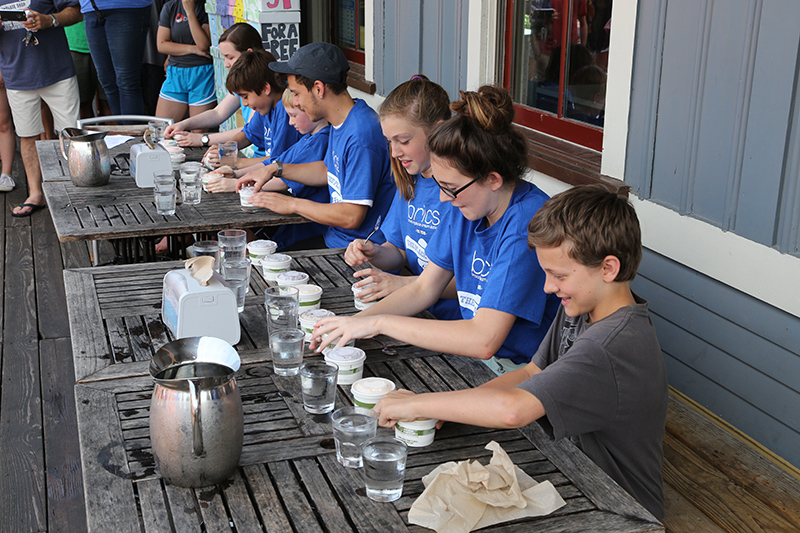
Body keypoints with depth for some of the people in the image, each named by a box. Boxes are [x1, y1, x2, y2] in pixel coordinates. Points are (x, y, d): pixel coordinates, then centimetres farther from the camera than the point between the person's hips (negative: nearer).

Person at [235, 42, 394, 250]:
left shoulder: (361, 135, -25)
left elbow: (352, 216, -25)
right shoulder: (341, 121, 7)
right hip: (335, 237, 9)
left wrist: (293, 204, -14)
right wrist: (275, 169, 17)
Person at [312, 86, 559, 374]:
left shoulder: (527, 224, -25)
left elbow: (484, 340, -30)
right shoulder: (463, 209, 0)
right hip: (475, 351, 7)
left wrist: (379, 322, -24)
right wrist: (354, 323, -5)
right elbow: (424, 288, 10)